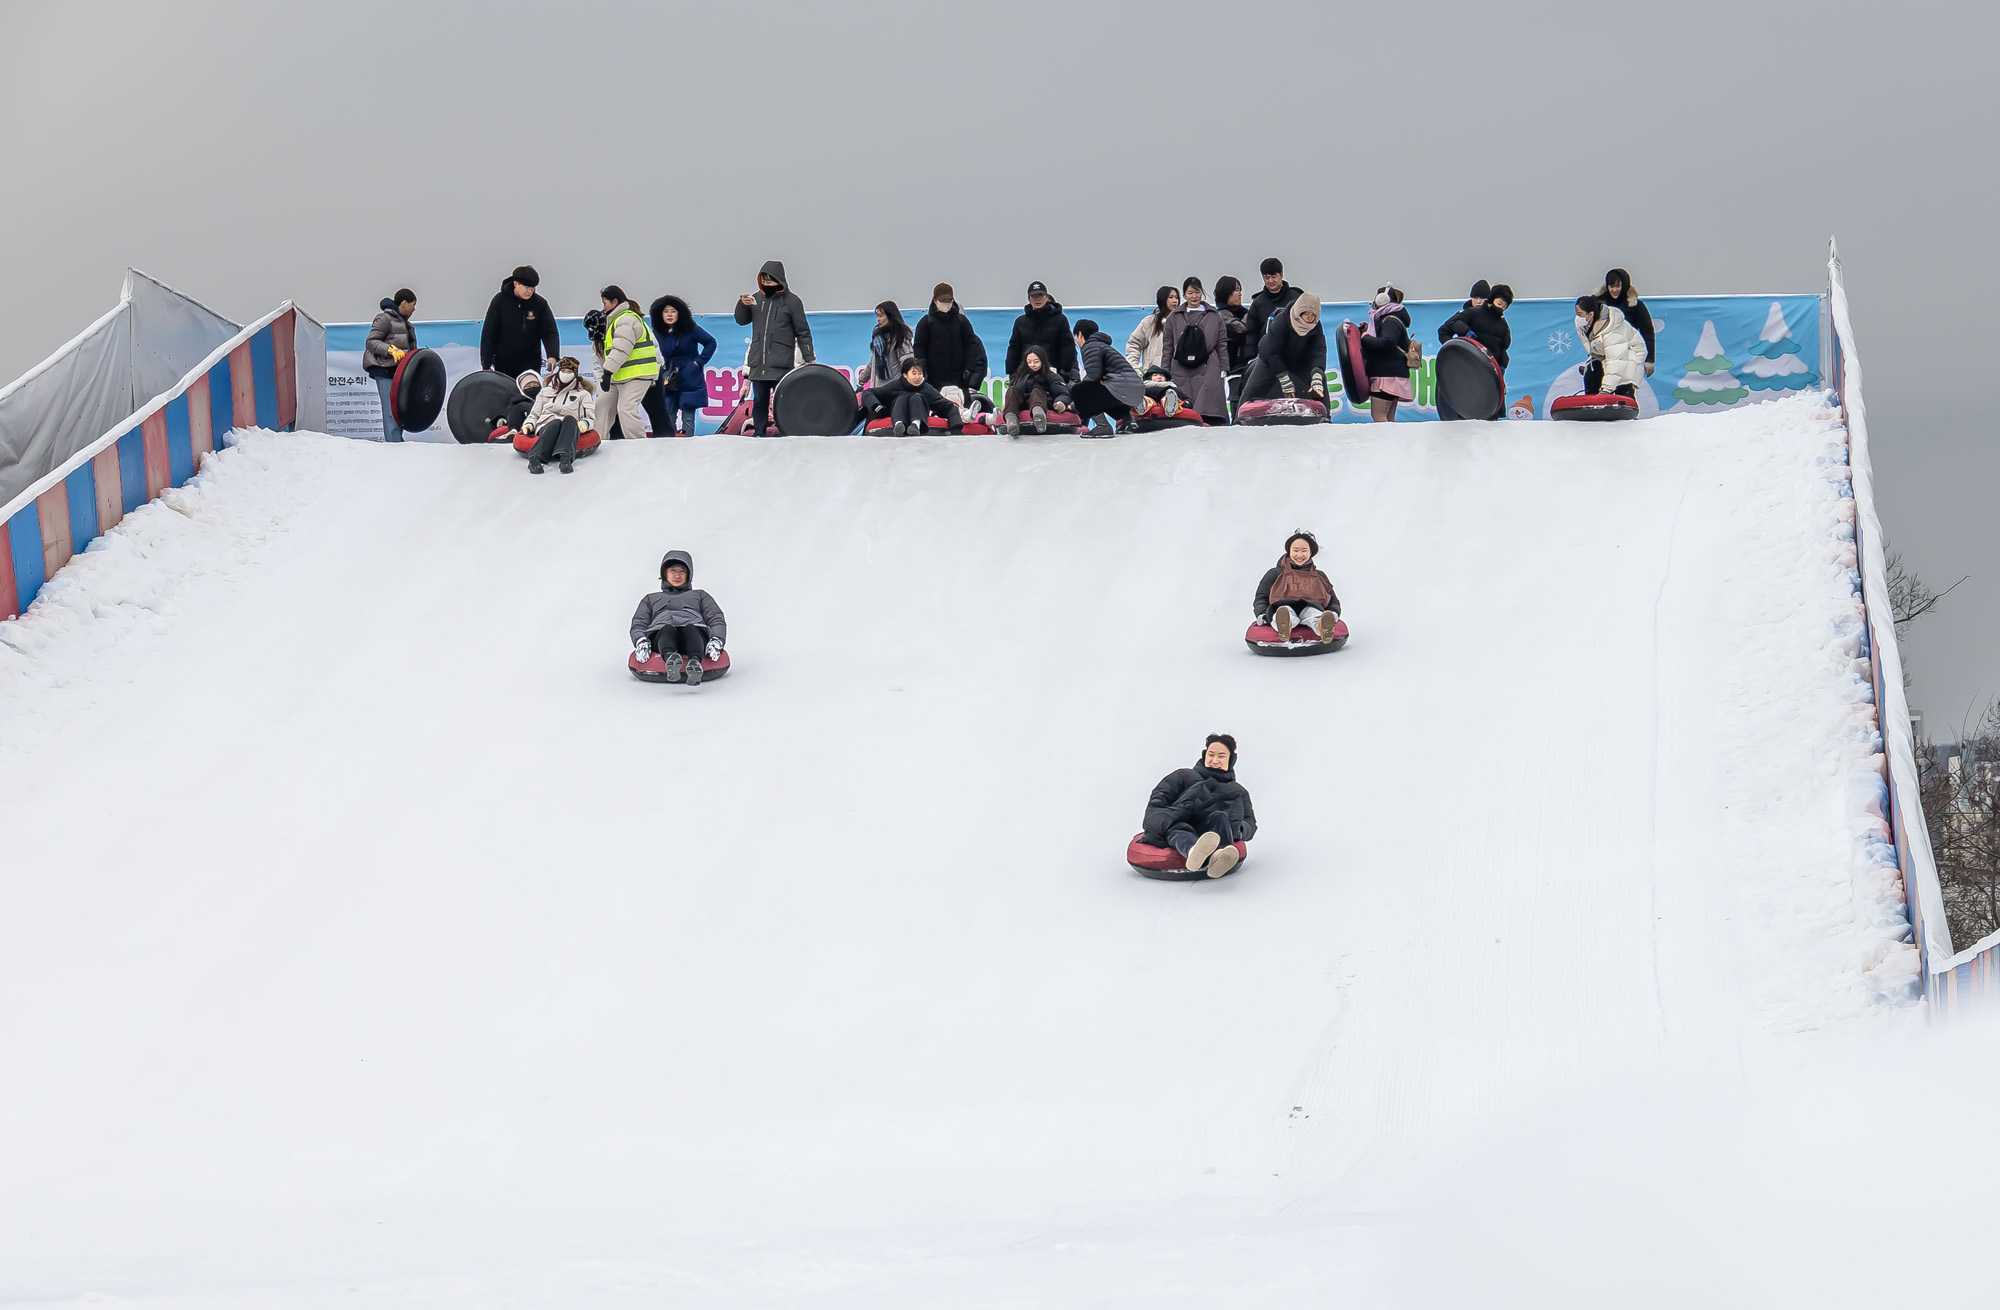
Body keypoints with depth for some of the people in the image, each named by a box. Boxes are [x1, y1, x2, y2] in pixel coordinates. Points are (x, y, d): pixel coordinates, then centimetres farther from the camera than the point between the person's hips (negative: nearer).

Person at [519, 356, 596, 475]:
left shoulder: (583, 394, 26)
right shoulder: (546, 391, 32)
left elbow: (590, 418, 15)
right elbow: (534, 414, 29)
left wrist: (585, 423, -10)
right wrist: (529, 424, 6)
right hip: (546, 428, 1)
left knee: (570, 419, -38)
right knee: (556, 423, -38)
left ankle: (566, 456, -66)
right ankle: (535, 457, -66)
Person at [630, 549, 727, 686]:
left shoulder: (700, 596, 37)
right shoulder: (651, 599, 38)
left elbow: (717, 620, 22)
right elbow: (638, 624, 23)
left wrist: (716, 641, -3)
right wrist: (641, 642, -3)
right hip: (659, 637, 0)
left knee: (690, 629, -39)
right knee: (667, 629, -39)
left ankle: (695, 663, -71)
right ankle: (670, 658, -73)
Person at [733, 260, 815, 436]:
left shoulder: (791, 301, 0)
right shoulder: (757, 298, 13)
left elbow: (803, 332, 2)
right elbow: (741, 320, 17)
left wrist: (809, 359, -2)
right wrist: (742, 304, -4)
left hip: (781, 364, -4)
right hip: (758, 363, 4)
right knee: (759, 402, 7)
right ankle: (758, 434, 12)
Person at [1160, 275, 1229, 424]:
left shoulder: (1214, 316, 15)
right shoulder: (1174, 318, 16)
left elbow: (1222, 345, 14)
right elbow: (1167, 348, 15)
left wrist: (1224, 373, 6)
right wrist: (1164, 376, 8)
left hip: (1208, 371, -1)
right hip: (1181, 374, 1)